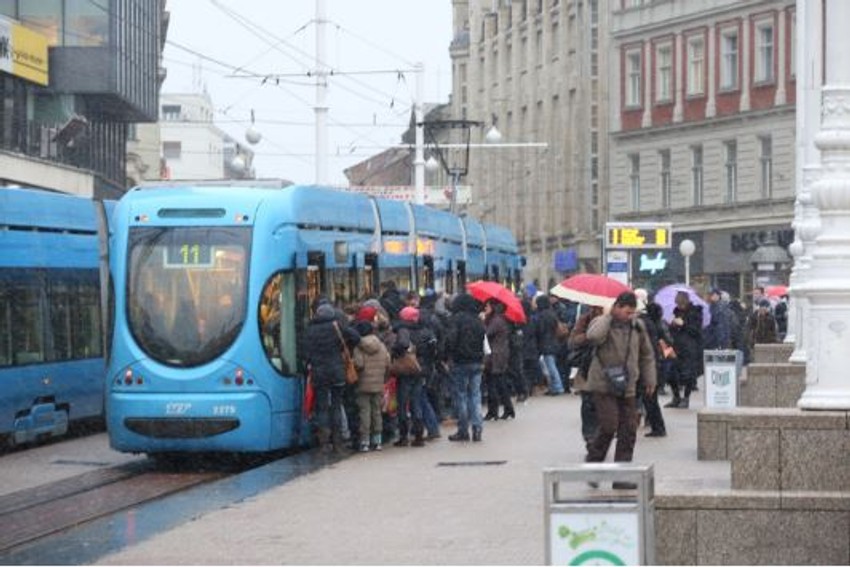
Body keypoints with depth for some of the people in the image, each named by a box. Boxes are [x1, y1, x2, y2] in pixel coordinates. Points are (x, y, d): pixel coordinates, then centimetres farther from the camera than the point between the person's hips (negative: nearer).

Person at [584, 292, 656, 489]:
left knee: (629, 431, 0)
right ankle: (592, 463, 7)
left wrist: (649, 380, 18)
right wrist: (608, 317, -18)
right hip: (604, 385, -5)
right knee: (608, 426, -14)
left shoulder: (637, 326, 9)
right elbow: (593, 336, -30)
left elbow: (647, 355, 20)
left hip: (627, 387, 5)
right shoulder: (602, 323, -5)